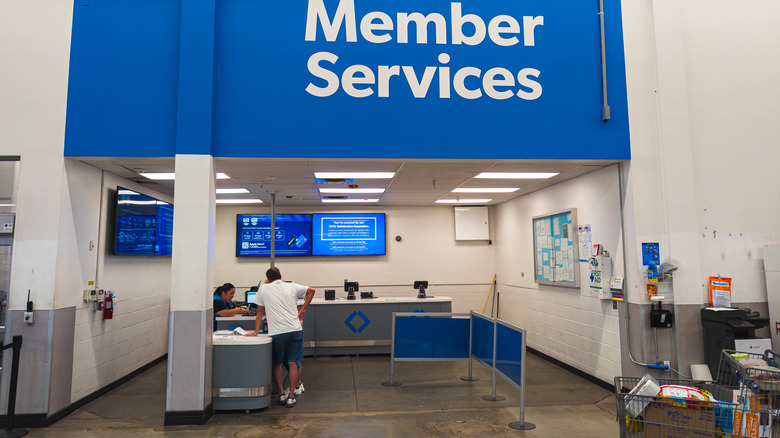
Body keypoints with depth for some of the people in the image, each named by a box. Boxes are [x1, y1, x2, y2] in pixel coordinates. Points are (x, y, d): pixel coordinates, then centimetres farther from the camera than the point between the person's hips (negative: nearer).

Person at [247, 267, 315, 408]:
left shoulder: (263, 288, 6)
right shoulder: (292, 287, 10)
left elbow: (260, 311, 12)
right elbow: (311, 291, 16)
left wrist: (256, 332, 18)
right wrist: (303, 310, 20)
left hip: (277, 332, -1)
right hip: (295, 329, 2)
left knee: (277, 364, 16)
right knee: (292, 363, 7)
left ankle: (282, 394, 18)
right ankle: (291, 396, 9)